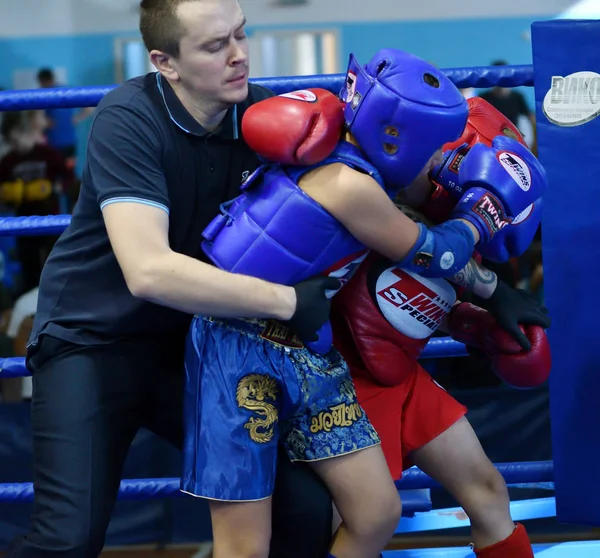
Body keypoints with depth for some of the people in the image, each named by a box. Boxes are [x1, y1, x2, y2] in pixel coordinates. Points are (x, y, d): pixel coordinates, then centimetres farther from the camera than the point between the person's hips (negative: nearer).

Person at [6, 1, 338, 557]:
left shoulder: (262, 113, -7)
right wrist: (289, 301, -31)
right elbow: (148, 271, -34)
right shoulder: (129, 119, -23)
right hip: (93, 337, -5)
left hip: (191, 341, 5)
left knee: (305, 504, -4)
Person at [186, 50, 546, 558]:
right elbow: (435, 255, -7)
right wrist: (487, 208, 10)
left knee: (378, 514, 6)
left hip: (307, 353, 9)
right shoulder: (351, 186, -22)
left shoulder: (338, 159, 3)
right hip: (240, 351, -9)